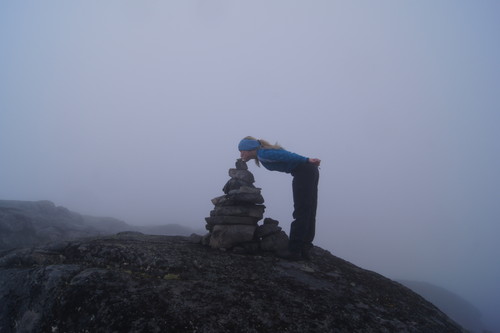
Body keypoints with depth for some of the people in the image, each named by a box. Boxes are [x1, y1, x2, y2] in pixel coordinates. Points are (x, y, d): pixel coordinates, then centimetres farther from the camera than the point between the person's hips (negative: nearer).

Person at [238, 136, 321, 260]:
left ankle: (294, 251, -1)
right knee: (308, 213, 10)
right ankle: (305, 250, 16)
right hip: (310, 172, 10)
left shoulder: (262, 154, -9)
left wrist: (307, 161, -27)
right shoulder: (264, 153, 19)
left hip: (304, 172, -10)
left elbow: (285, 155, -20)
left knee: (301, 213, -6)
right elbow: (284, 155, 20)